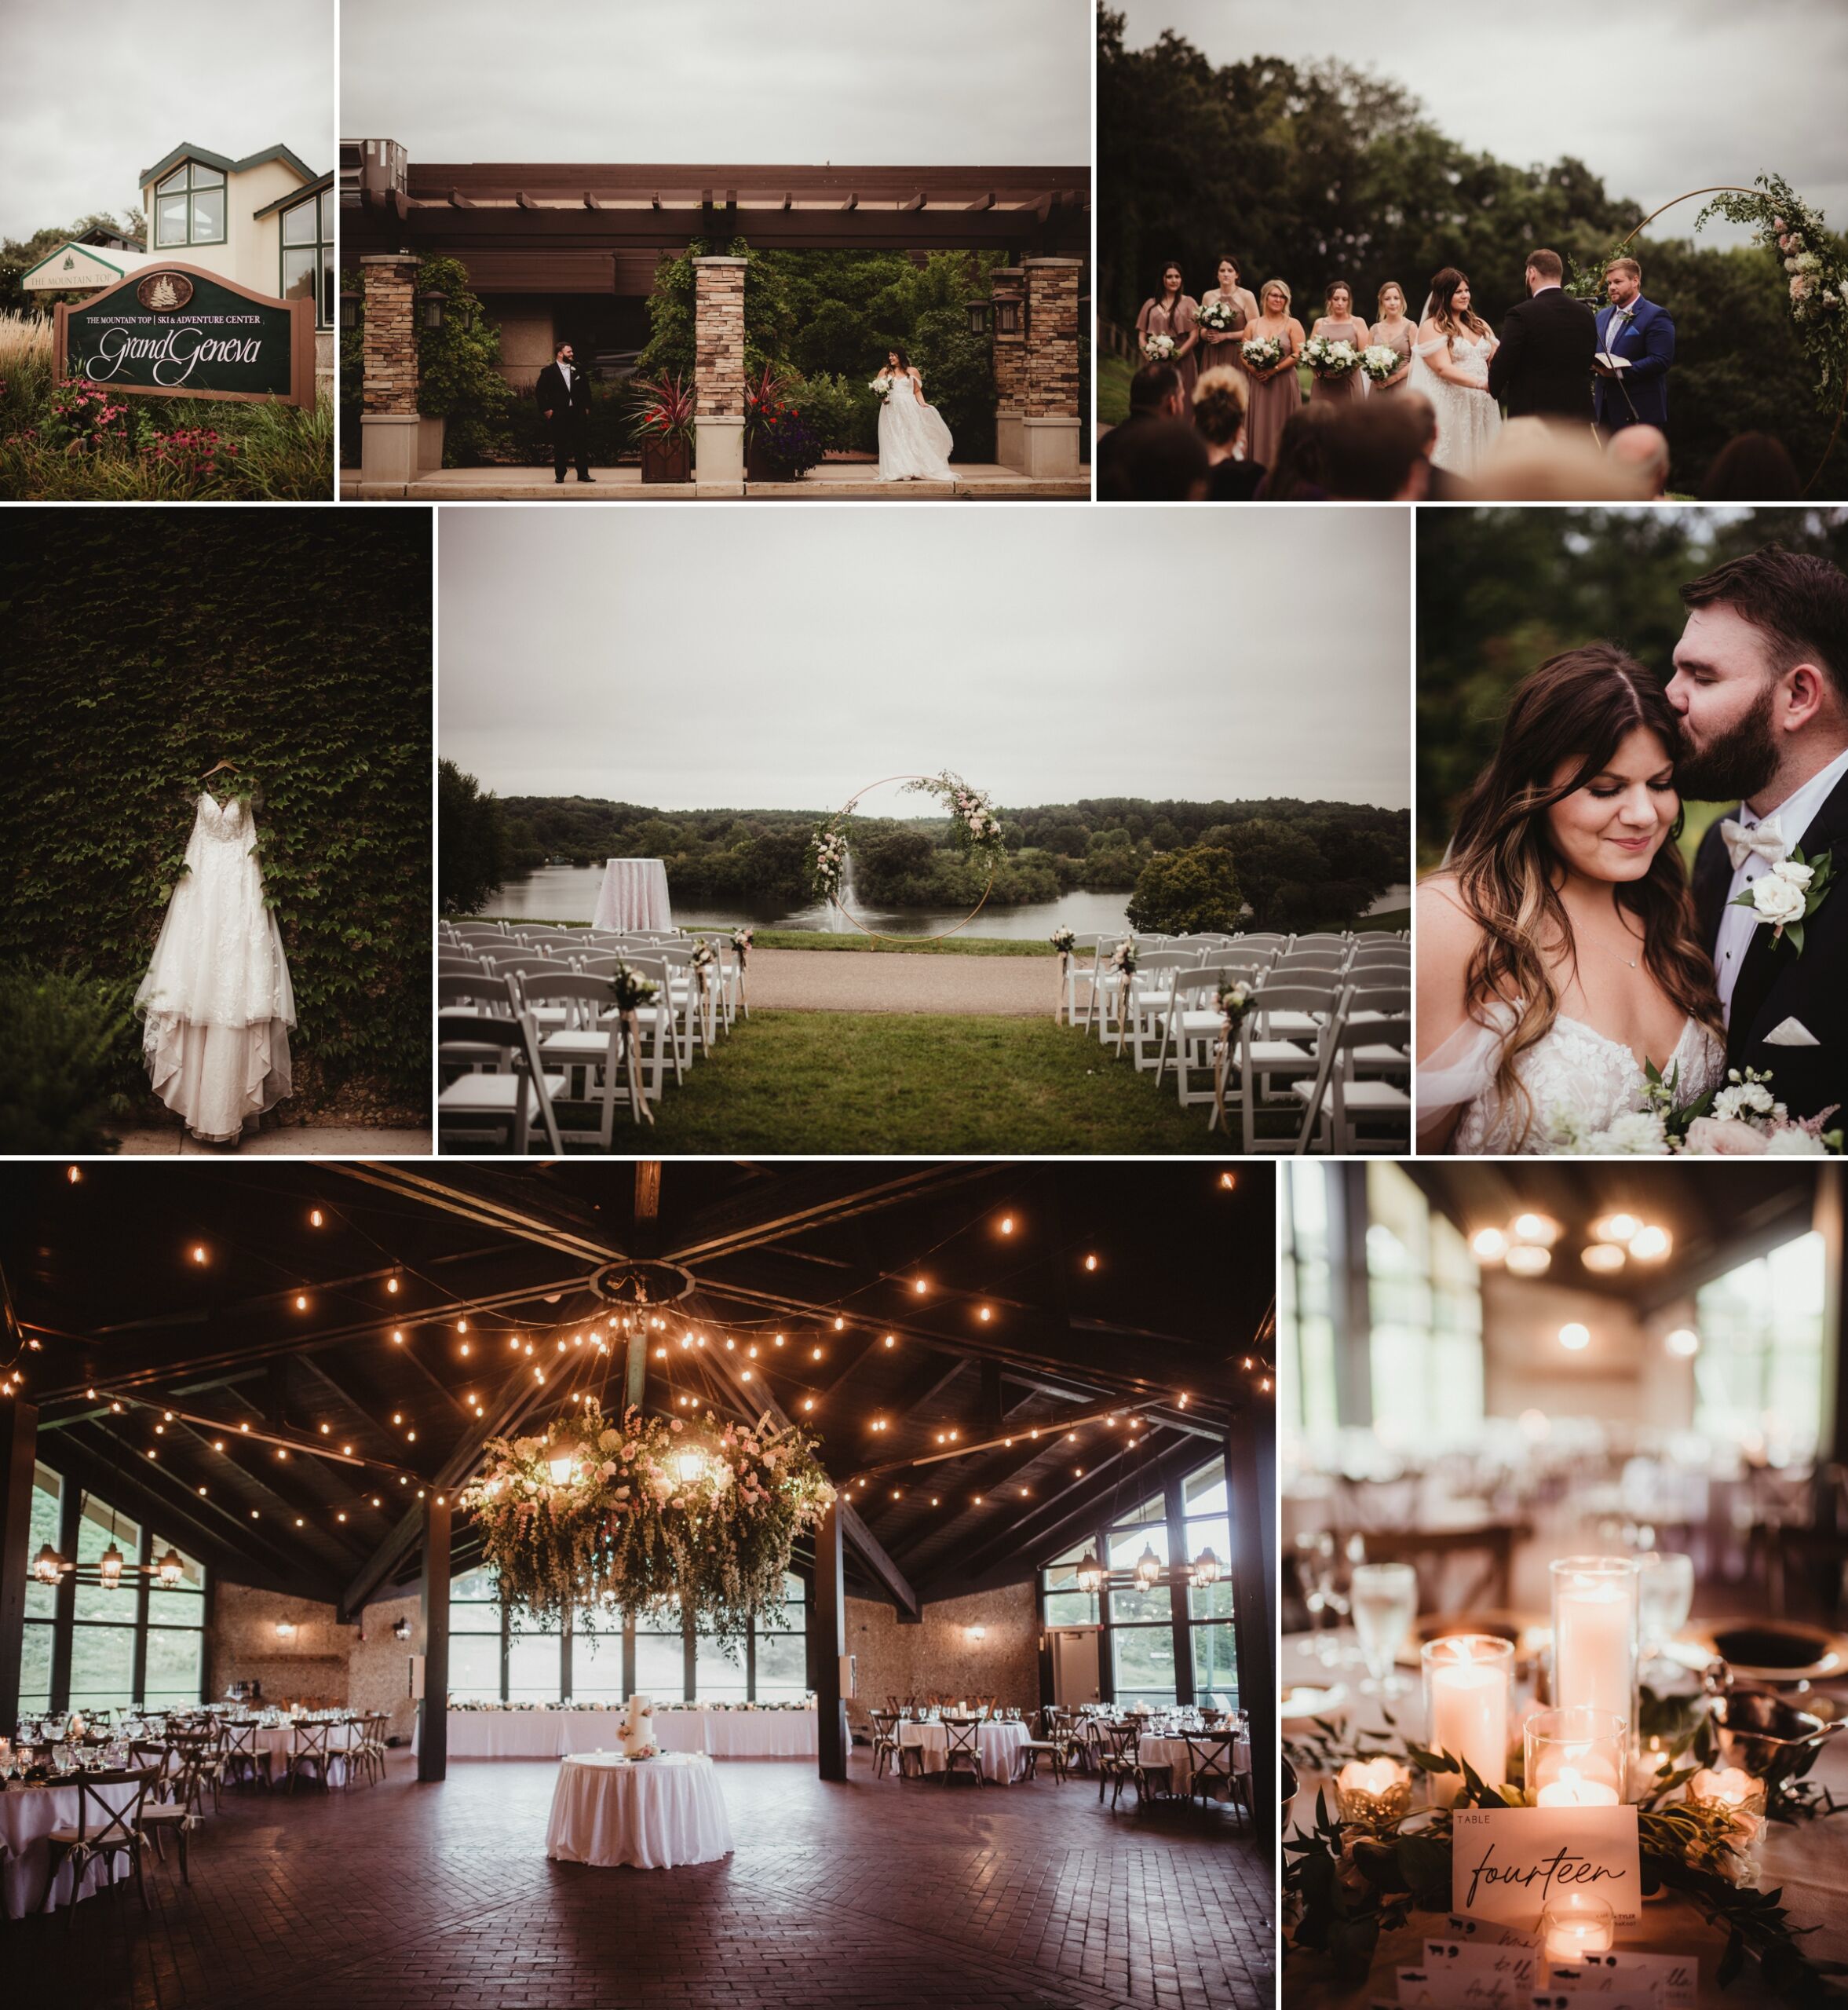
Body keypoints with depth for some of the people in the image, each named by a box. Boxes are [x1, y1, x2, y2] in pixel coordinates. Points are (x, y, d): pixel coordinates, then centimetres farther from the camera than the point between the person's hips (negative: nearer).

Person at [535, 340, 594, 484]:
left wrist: (586, 407, 9)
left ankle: (583, 474, 6)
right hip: (559, 414, -3)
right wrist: (546, 409, -6)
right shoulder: (548, 372, -1)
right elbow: (539, 391, -1)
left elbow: (586, 389, 16)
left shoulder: (577, 370, 9)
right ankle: (559, 475, 8)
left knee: (581, 444, 1)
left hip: (578, 413, 3)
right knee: (560, 446, 1)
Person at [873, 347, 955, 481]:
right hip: (891, 410, 1)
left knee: (912, 438, -5)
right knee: (894, 441, -4)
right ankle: (899, 472, -7)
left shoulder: (912, 371, 7)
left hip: (909, 409, -1)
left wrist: (922, 403, -8)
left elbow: (917, 391, 8)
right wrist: (880, 397, -8)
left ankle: (916, 470, -5)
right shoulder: (885, 372, 12)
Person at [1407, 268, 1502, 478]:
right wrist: (1481, 384, -24)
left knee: (1479, 460, 4)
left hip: (1482, 407, 6)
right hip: (1450, 407, -5)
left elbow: (1496, 360, 10)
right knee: (1453, 463, -5)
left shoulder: (1480, 325, 16)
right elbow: (1443, 368, -13)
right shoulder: (1432, 327, -3)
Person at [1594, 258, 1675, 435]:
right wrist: (1594, 363, 0)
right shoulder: (1603, 315, 19)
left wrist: (1619, 372, -22)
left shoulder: (1655, 316, -7)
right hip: (1606, 412, 8)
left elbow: (1661, 360, -16)